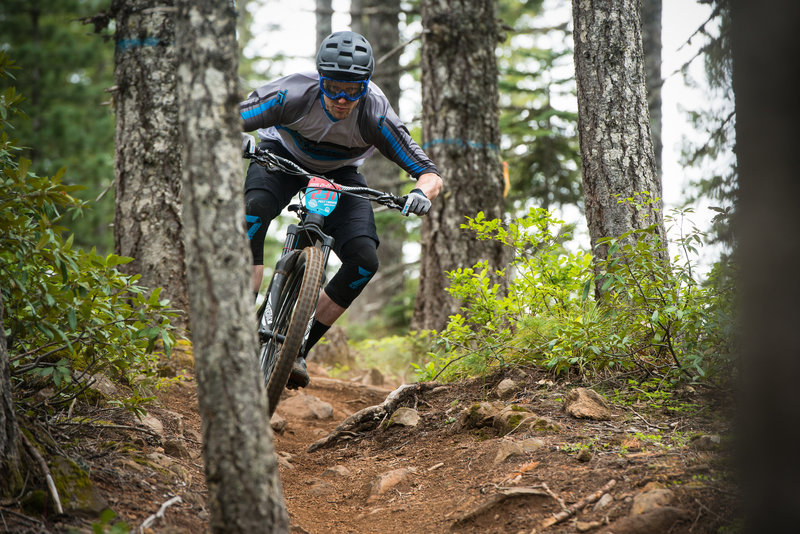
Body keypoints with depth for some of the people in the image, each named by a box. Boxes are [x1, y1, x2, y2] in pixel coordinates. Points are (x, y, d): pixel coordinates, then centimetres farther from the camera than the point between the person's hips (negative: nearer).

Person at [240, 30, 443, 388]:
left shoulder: (375, 114, -31)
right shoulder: (294, 94, -33)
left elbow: (431, 174, -28)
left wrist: (422, 192, -51)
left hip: (339, 173, 1)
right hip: (283, 156, -1)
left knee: (364, 259, -20)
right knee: (255, 207, -35)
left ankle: (299, 347, -7)